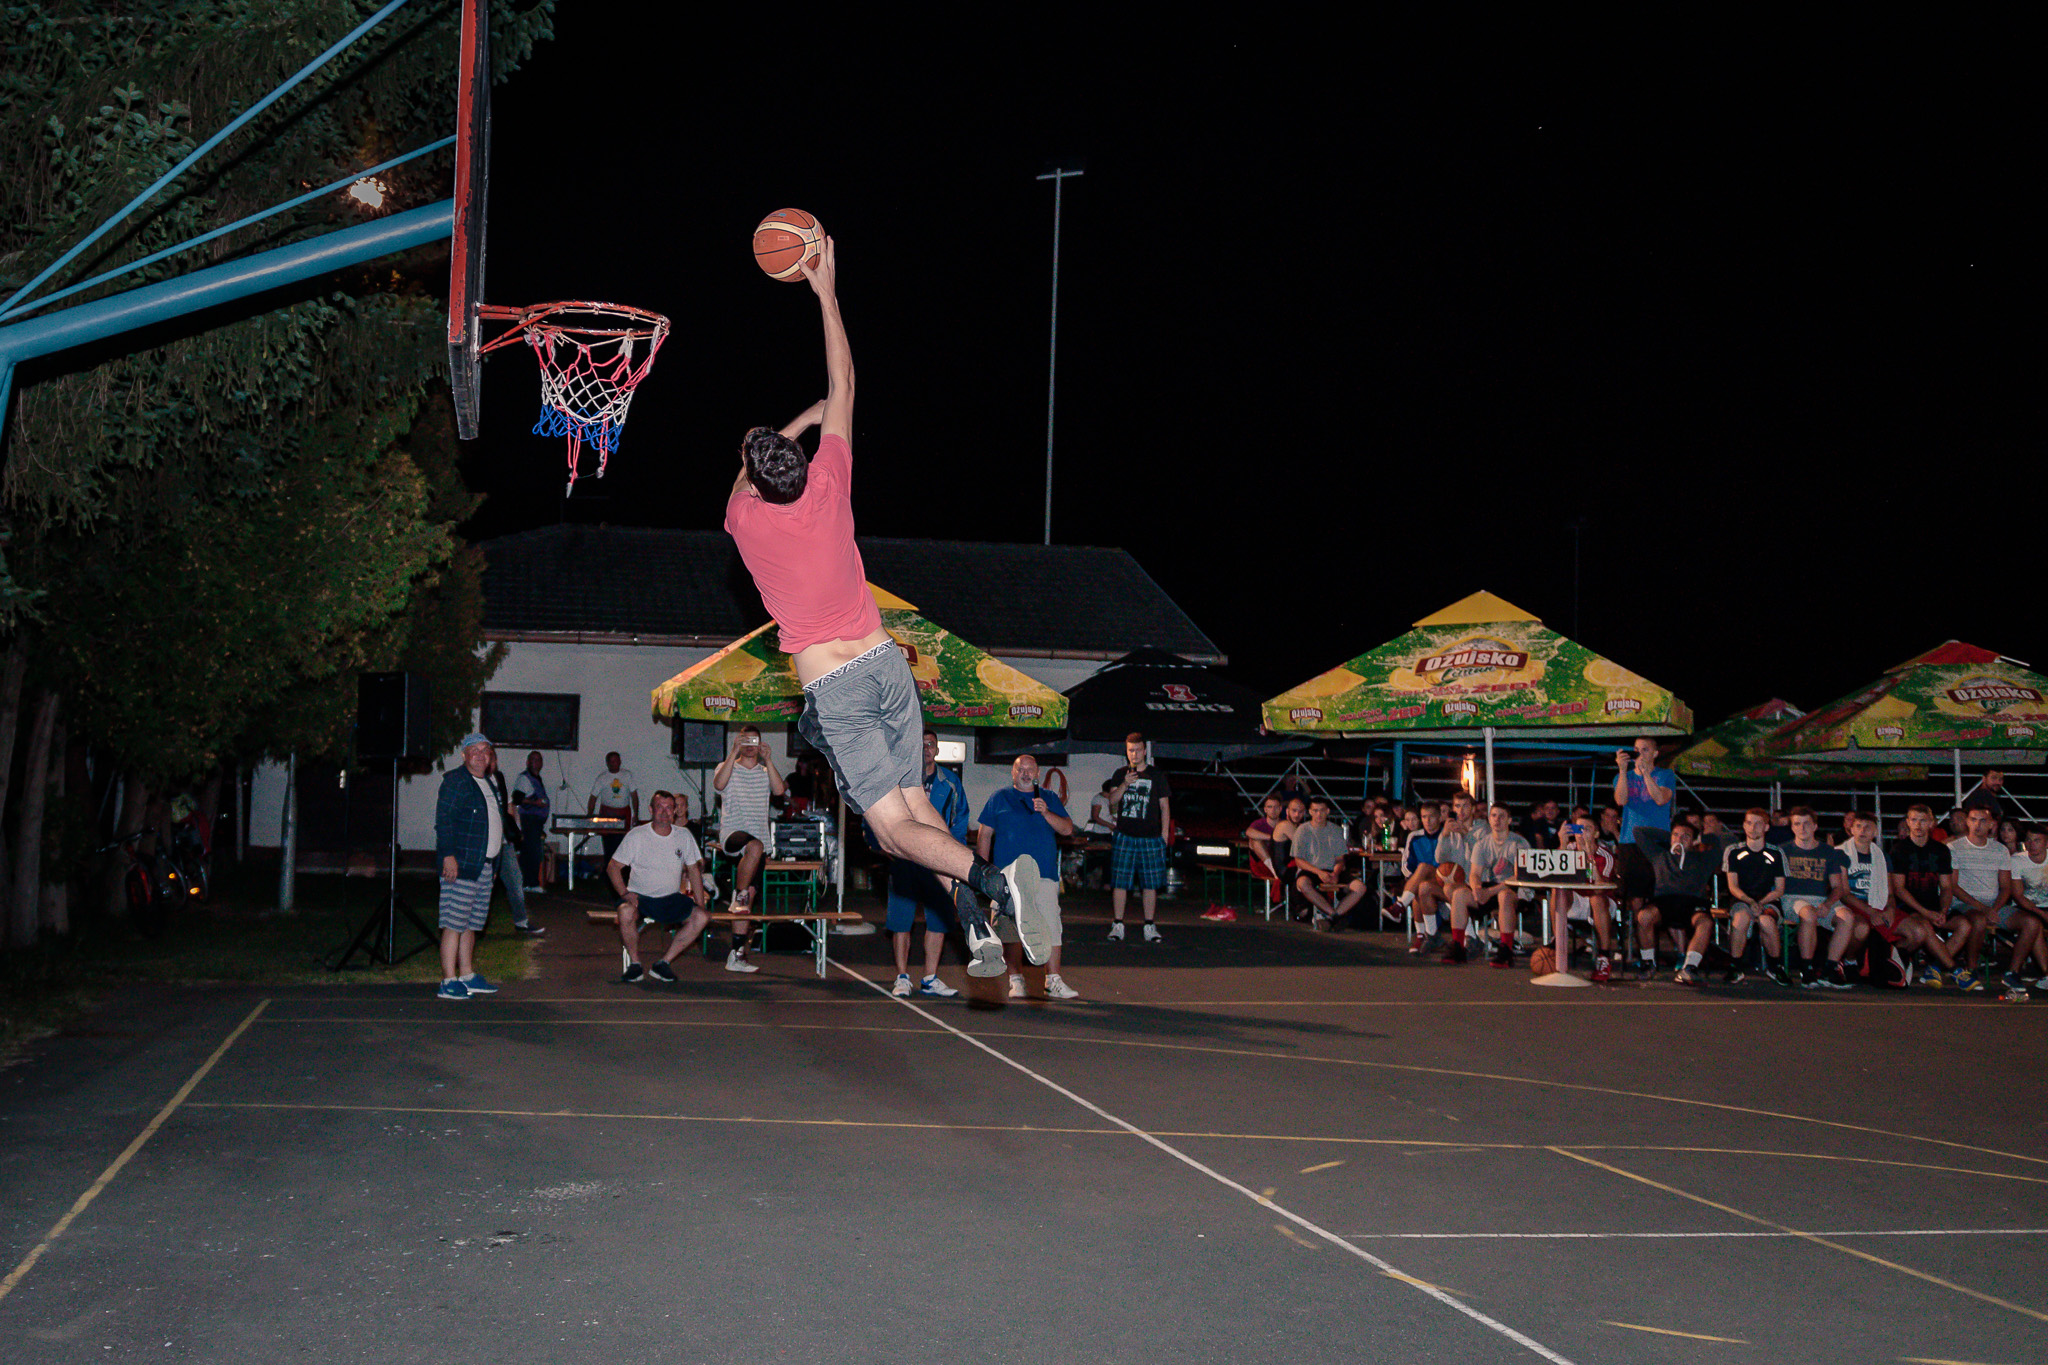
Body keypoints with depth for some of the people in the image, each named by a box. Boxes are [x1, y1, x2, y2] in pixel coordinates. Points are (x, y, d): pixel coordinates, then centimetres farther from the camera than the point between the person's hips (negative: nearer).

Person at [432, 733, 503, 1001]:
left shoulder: (488, 784, 20)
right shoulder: (455, 781, -7)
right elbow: (443, 820, -13)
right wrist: (448, 855, -20)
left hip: (484, 866, 9)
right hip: (460, 865, -9)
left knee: (470, 924, 13)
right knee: (454, 924, -9)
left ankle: (467, 976, 19)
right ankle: (449, 982, -9)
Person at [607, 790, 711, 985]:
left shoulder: (684, 835, 5)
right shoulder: (636, 835, -5)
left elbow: (693, 870, 13)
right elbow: (613, 867, -4)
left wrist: (700, 903, 3)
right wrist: (625, 893, -20)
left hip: (671, 898, 3)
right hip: (640, 896, -3)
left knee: (702, 917, -20)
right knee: (626, 912, -36)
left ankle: (663, 964, -12)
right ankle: (635, 965, -14)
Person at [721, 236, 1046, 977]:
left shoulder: (744, 518, -4)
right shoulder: (829, 486, 0)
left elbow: (746, 473, 22)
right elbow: (842, 384, 10)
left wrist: (796, 422, 34)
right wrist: (826, 292, 17)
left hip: (834, 687, -4)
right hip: (885, 661, 4)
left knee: (896, 828, -8)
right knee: (917, 805, 11)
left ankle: (991, 878, -32)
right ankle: (978, 925, -5)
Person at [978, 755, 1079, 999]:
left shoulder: (1050, 799, 15)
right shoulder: (999, 798, 10)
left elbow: (1067, 829, 6)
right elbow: (984, 835, 9)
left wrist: (1046, 813, -10)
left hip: (1045, 875, 1)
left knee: (1051, 928, -5)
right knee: (1010, 929, -3)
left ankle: (1053, 981, -2)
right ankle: (1016, 981, 6)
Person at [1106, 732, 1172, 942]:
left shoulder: (1157, 776, 7)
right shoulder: (1120, 774, 11)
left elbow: (1165, 806, 9)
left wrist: (1165, 834, 1)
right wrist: (1124, 785, -17)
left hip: (1151, 838, 0)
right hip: (1124, 836, 0)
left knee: (1150, 884, 1)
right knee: (1119, 882, -3)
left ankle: (1150, 927, 8)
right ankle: (1117, 925, 4)